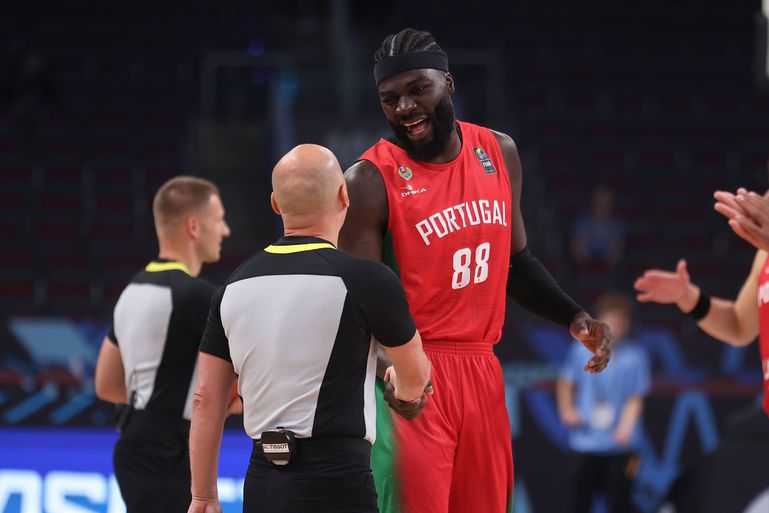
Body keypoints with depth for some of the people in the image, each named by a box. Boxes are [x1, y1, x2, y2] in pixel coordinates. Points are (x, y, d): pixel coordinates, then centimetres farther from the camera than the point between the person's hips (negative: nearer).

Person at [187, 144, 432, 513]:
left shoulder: (235, 287, 7)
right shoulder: (367, 281, -8)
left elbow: (206, 400, 9)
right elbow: (417, 377, 10)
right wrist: (402, 389, 34)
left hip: (261, 482, 6)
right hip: (334, 483, -6)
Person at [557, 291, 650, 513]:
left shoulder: (635, 356, -3)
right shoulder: (582, 351, 3)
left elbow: (635, 399, -4)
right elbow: (565, 384, 16)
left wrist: (625, 428, -20)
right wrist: (566, 410, 0)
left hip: (620, 445, -2)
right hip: (586, 442, 2)